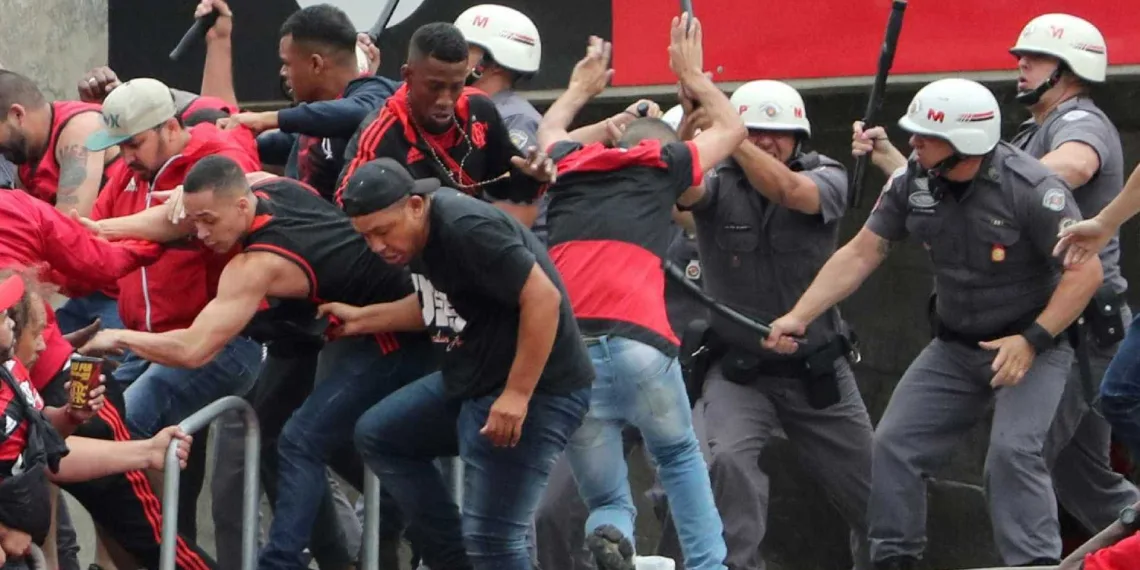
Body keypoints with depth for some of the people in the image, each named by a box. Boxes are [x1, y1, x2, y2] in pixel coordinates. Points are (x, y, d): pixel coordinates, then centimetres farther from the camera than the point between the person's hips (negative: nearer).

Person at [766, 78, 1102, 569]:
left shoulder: (1031, 188, -24)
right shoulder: (913, 183, -8)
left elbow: (1085, 271, -21)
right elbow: (860, 254, -1)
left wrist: (1032, 340, -27)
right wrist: (798, 317, -7)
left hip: (1035, 342, -6)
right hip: (955, 345, 6)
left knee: (1013, 452, -24)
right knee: (894, 445, 1)